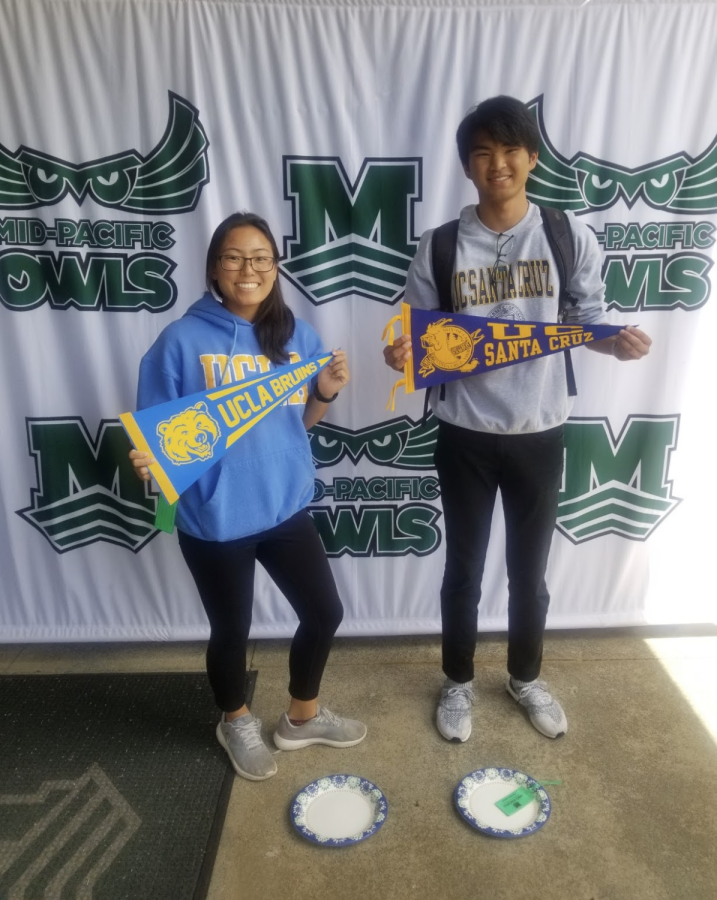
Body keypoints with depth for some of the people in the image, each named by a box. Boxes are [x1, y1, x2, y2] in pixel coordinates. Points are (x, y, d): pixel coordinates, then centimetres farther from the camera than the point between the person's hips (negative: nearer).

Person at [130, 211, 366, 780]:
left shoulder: (298, 337, 2)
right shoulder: (182, 340, -11)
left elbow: (302, 422, 9)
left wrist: (326, 392, -10)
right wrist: (147, 460, -29)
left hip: (287, 507, 5)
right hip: (214, 519, -4)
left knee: (325, 613, 14)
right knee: (231, 630, 15)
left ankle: (303, 717, 43)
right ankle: (237, 724, 47)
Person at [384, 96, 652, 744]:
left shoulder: (570, 237, -2)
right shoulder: (440, 246, -4)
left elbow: (588, 321, 6)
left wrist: (617, 342, -15)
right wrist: (402, 353, -21)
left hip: (539, 433, 1)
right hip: (465, 435, 0)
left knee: (529, 570, 16)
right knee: (464, 569, 13)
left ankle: (526, 678, 43)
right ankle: (458, 683, 38)